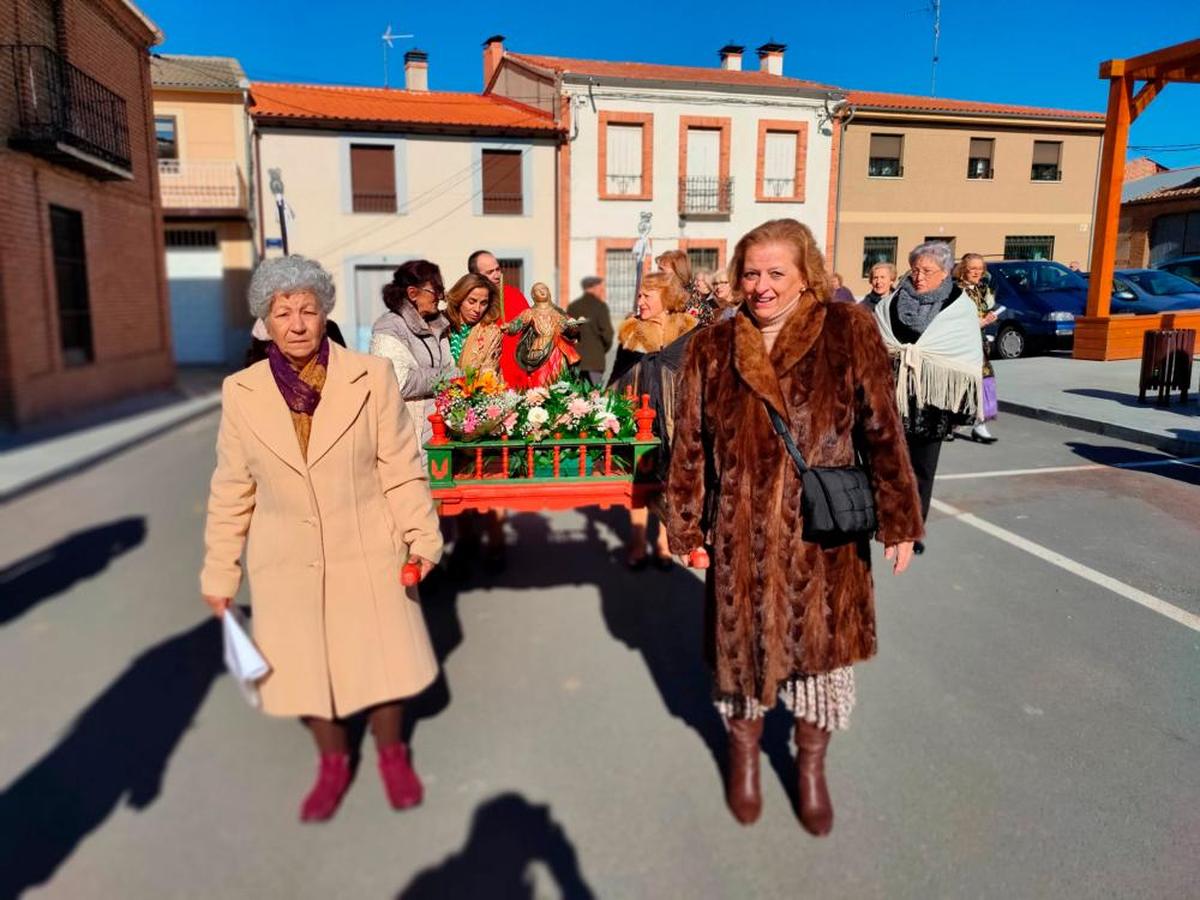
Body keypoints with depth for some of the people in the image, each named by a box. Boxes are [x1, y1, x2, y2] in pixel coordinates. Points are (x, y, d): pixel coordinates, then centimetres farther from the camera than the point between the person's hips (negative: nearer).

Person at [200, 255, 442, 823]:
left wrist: (422, 536, -12)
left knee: (382, 665, 9)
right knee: (304, 672, 11)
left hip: (368, 553, -1)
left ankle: (391, 753, 38)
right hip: (287, 563, 2)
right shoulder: (240, 392, -2)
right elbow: (231, 492, 4)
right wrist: (220, 571, 6)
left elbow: (401, 470, -5)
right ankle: (332, 761, 39)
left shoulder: (371, 378, -8)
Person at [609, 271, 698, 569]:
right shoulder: (631, 330, 7)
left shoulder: (688, 331, 0)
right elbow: (617, 376, 11)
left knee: (670, 476, 5)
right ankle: (638, 542, 13)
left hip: (673, 416, -2)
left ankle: (664, 541, 18)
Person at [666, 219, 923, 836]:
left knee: (821, 644, 13)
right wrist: (686, 525, 4)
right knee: (744, 642, 14)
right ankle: (744, 756, 41)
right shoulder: (712, 348, 0)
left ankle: (811, 767, 39)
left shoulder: (849, 333, -5)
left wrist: (897, 521, -4)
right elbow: (689, 444, 4)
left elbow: (882, 432, -4)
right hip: (742, 531, 1)